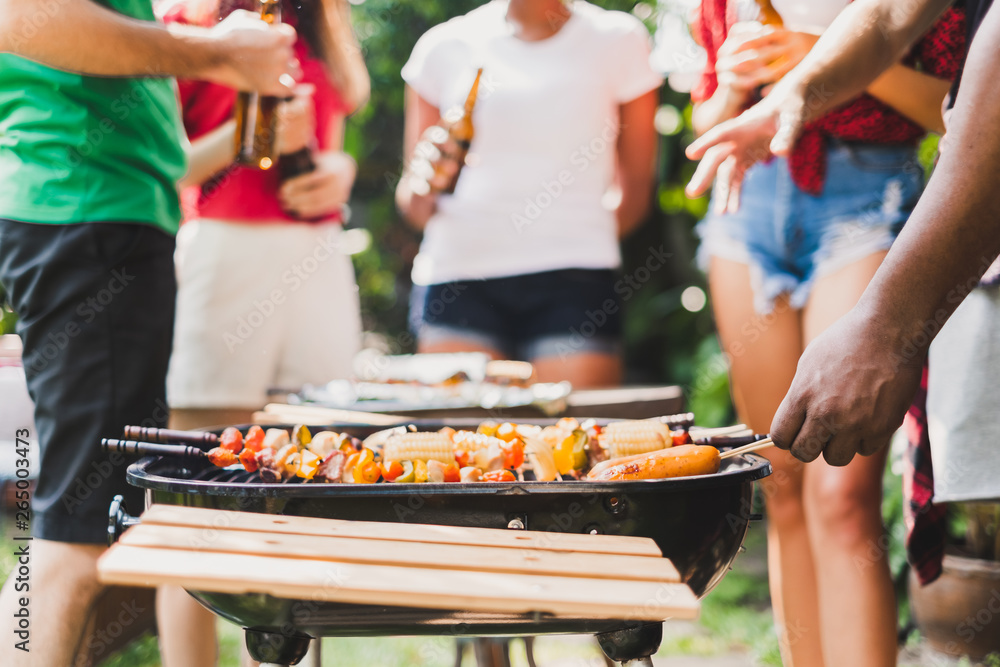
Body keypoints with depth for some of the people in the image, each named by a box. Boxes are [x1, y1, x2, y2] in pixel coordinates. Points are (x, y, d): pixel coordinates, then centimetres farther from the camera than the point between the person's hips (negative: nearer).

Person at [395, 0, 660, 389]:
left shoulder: (616, 40, 8)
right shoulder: (444, 47, 10)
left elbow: (635, 189, 14)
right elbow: (412, 201, 13)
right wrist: (421, 193, -8)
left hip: (572, 283, -1)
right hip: (457, 278, 1)